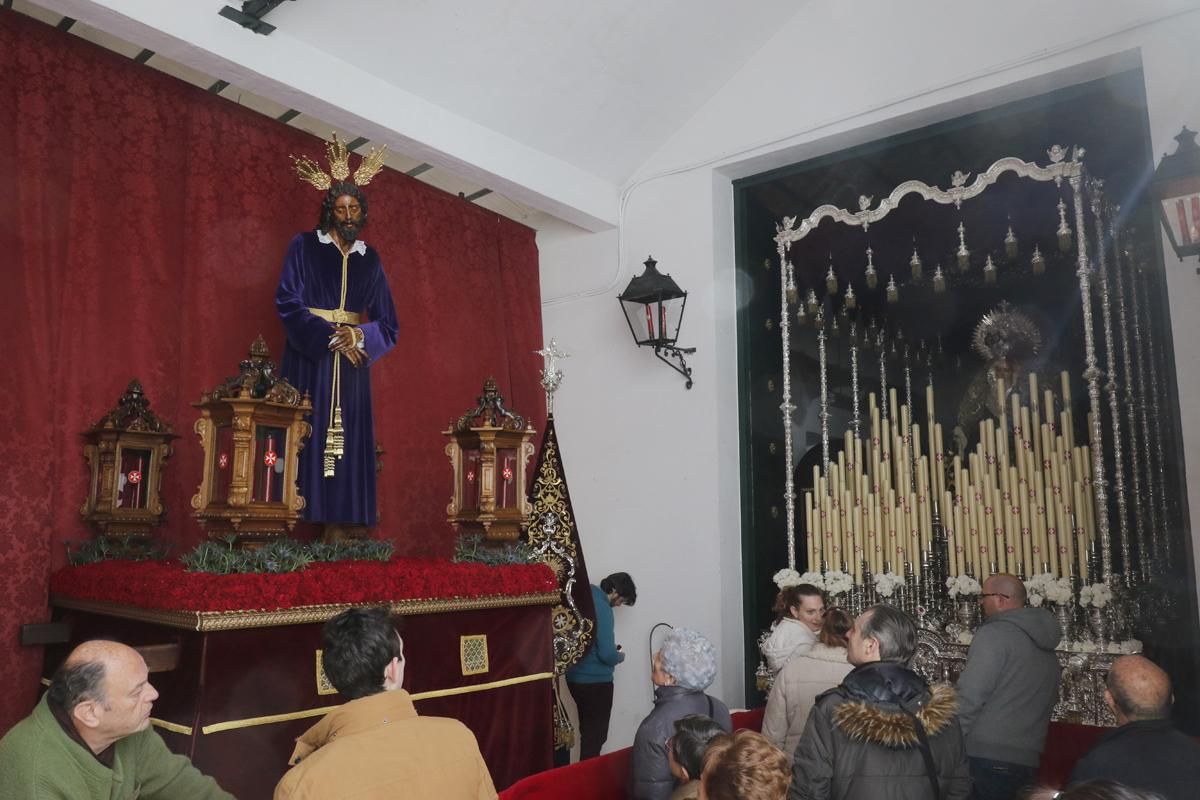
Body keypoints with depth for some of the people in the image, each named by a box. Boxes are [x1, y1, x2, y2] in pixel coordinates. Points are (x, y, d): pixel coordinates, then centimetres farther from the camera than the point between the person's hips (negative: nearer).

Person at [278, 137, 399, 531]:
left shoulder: (370, 259, 13)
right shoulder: (304, 246, 3)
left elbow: (388, 324, 8)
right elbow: (287, 303, -7)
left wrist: (359, 336, -12)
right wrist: (330, 337, -16)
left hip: (352, 364, 4)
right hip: (309, 359, -3)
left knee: (349, 452, 0)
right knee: (307, 448, -9)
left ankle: (347, 525, 3)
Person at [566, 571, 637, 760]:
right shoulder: (601, 607, -21)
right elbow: (607, 654, -24)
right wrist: (619, 656, -3)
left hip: (576, 677, 9)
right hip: (595, 681, -9)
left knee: (587, 731, 20)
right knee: (595, 735, 3)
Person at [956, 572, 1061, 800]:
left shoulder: (994, 634, -11)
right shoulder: (1048, 650, 13)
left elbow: (969, 698, -17)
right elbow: (1044, 707, 17)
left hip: (986, 760, -7)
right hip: (1027, 763, 8)